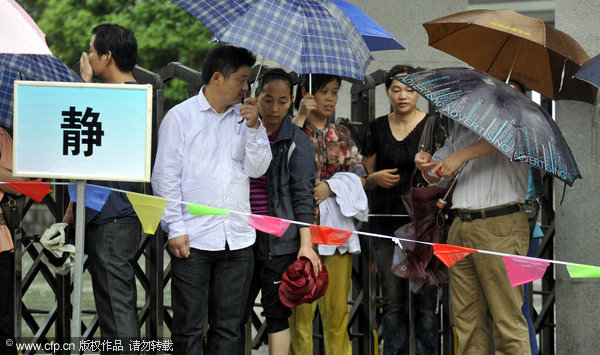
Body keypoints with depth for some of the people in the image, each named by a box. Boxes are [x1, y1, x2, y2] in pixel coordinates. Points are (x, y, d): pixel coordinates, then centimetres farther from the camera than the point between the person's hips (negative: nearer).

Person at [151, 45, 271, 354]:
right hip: (193, 239, -4)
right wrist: (175, 229, -8)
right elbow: (165, 177, -2)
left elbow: (258, 169, 8)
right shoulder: (180, 117, 1)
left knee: (228, 328, 6)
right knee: (189, 328, -2)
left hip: (237, 240, 4)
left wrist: (254, 128, -5)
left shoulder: (244, 117, 13)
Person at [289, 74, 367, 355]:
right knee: (301, 309, -6)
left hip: (337, 225, 4)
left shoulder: (342, 135, 16)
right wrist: (301, 117, -15)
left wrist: (331, 186, -8)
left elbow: (360, 177, 9)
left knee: (337, 310, 3)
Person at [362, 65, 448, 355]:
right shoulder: (377, 128, 11)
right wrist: (377, 178, -5)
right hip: (386, 221, 3)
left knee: (424, 299, -5)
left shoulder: (433, 125, 2)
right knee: (392, 301, 2)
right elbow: (365, 177, 17)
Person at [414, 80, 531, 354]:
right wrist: (426, 164, 8)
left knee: (507, 320, -9)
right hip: (461, 227, 7)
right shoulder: (460, 129, 25)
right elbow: (437, 176, 31)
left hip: (499, 227, -7)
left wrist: (462, 155, -20)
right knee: (467, 320, 4)